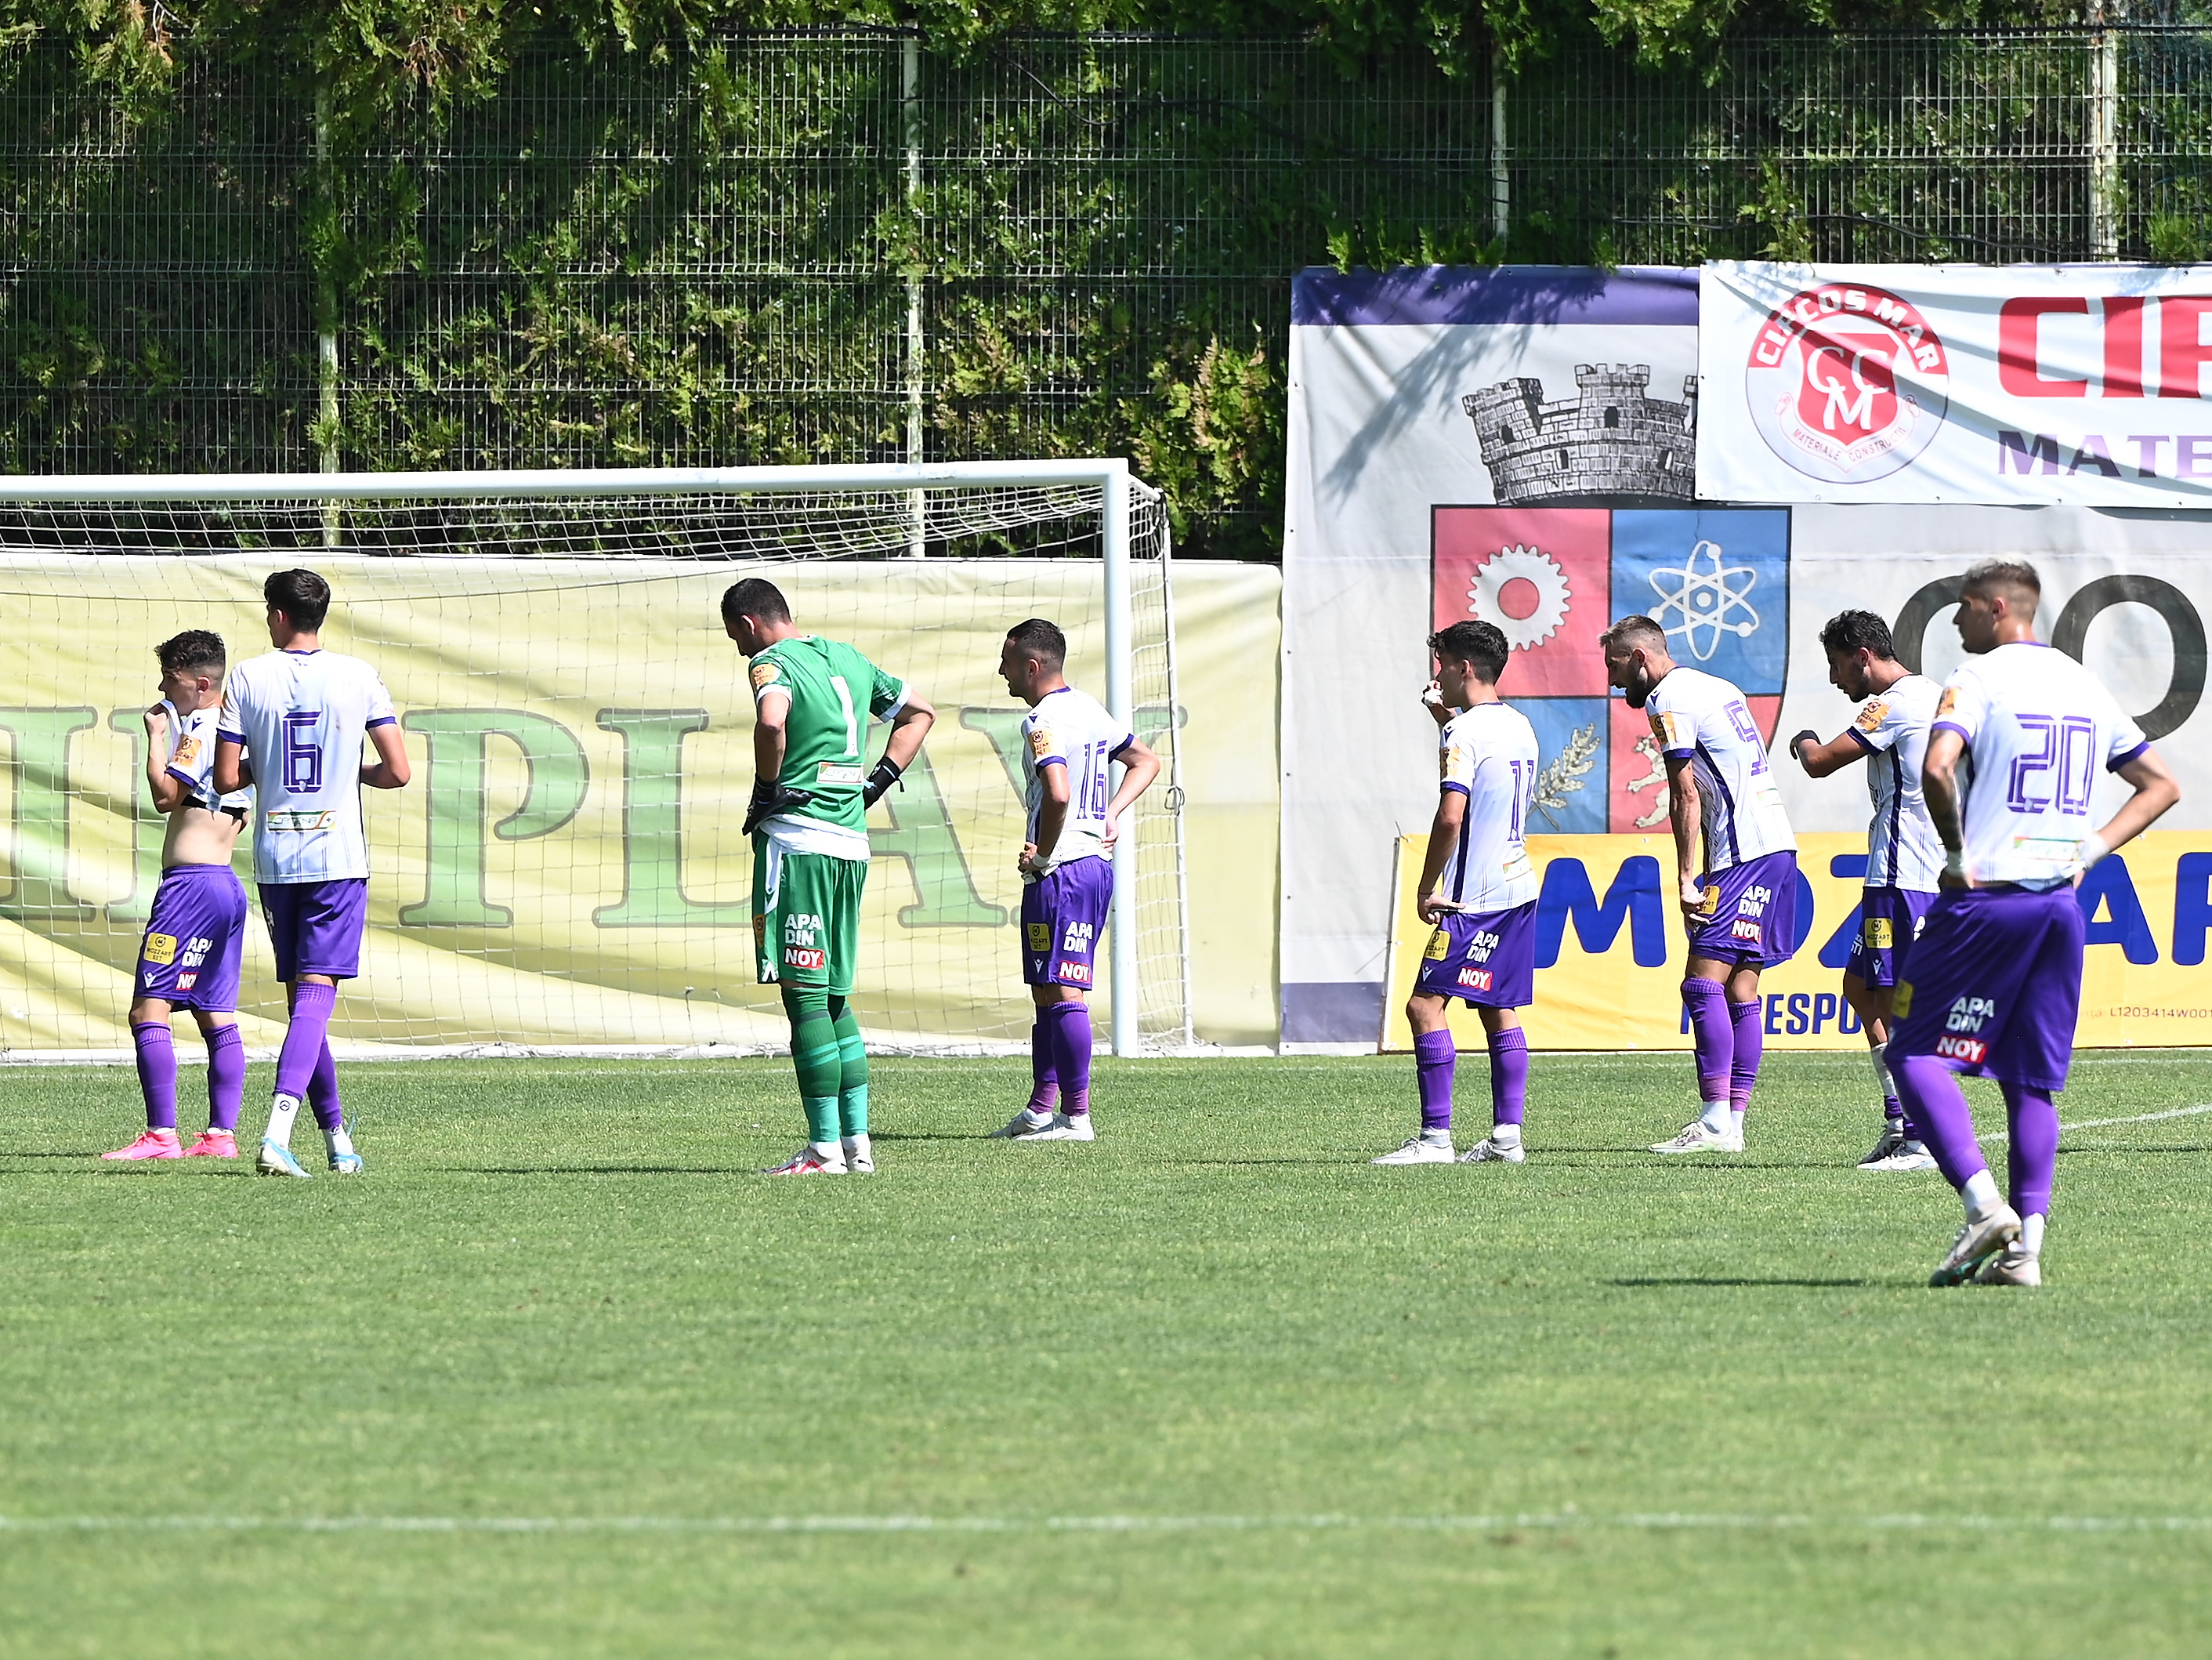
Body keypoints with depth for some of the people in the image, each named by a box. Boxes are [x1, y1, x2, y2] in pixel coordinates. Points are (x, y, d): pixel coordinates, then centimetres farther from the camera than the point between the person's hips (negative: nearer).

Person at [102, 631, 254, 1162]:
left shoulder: (200, 732, -12)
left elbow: (166, 796, -18)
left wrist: (157, 735, -9)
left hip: (190, 884, -10)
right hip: (228, 883, 10)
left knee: (149, 1010, -10)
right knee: (217, 1016, 9)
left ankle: (161, 1135, -15)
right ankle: (221, 1134, 7)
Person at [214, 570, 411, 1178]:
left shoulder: (249, 678, -1)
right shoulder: (357, 677, -1)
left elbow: (227, 779, -2)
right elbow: (398, 772, -3)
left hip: (274, 858, 2)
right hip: (337, 855, -2)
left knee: (302, 996, 14)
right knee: (316, 995, -7)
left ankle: (336, 1132, 20)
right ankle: (277, 1131, -25)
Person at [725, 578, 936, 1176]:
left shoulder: (772, 662, -7)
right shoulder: (849, 660, 17)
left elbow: (771, 722, -29)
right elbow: (919, 712, 29)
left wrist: (765, 793, -13)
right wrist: (877, 783, 21)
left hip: (795, 839, -8)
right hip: (851, 843, 8)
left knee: (804, 996, -6)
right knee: (834, 997, 14)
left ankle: (825, 1147, -9)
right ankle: (857, 1140, 11)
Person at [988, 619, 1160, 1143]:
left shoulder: (1043, 721, -15)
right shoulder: (1091, 710, 15)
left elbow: (1058, 793, -30)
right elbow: (1146, 762, 27)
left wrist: (1042, 853, -16)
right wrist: (1110, 816, 17)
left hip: (1061, 869, -10)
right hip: (1098, 862, 10)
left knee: (1062, 993, -8)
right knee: (1047, 992, 16)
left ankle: (1076, 1115, -8)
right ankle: (1041, 1109, 20)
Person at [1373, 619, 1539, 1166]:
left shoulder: (1465, 732, -14)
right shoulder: (1518, 726, 14)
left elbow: (1451, 815, -23)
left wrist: (1428, 887, -13)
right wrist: (1447, 715, 30)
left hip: (1474, 896, -10)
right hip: (1518, 884, 10)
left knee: (1426, 1005, -9)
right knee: (1499, 1012, 12)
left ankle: (1435, 1137, -14)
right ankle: (1507, 1136, 9)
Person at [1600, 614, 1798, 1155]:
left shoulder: (1667, 699, -6)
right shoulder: (1717, 687, 23)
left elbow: (1686, 795, -12)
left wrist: (1686, 877, -12)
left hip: (1744, 853, -10)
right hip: (1777, 846, 10)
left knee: (1703, 984, -12)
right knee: (1740, 991, 8)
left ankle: (1715, 1123, -18)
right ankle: (1732, 1124, 6)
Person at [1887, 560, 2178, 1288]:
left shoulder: (1978, 676, -7)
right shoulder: (2085, 687, 14)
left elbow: (1937, 768, -24)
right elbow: (2161, 785, 20)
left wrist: (1959, 851, -10)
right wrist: (2091, 848, 13)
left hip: (1985, 899, -6)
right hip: (2061, 901, 6)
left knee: (1916, 1054, 1)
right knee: (2033, 1082, 9)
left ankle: (1982, 1204, -16)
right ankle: (2026, 1247, 1)